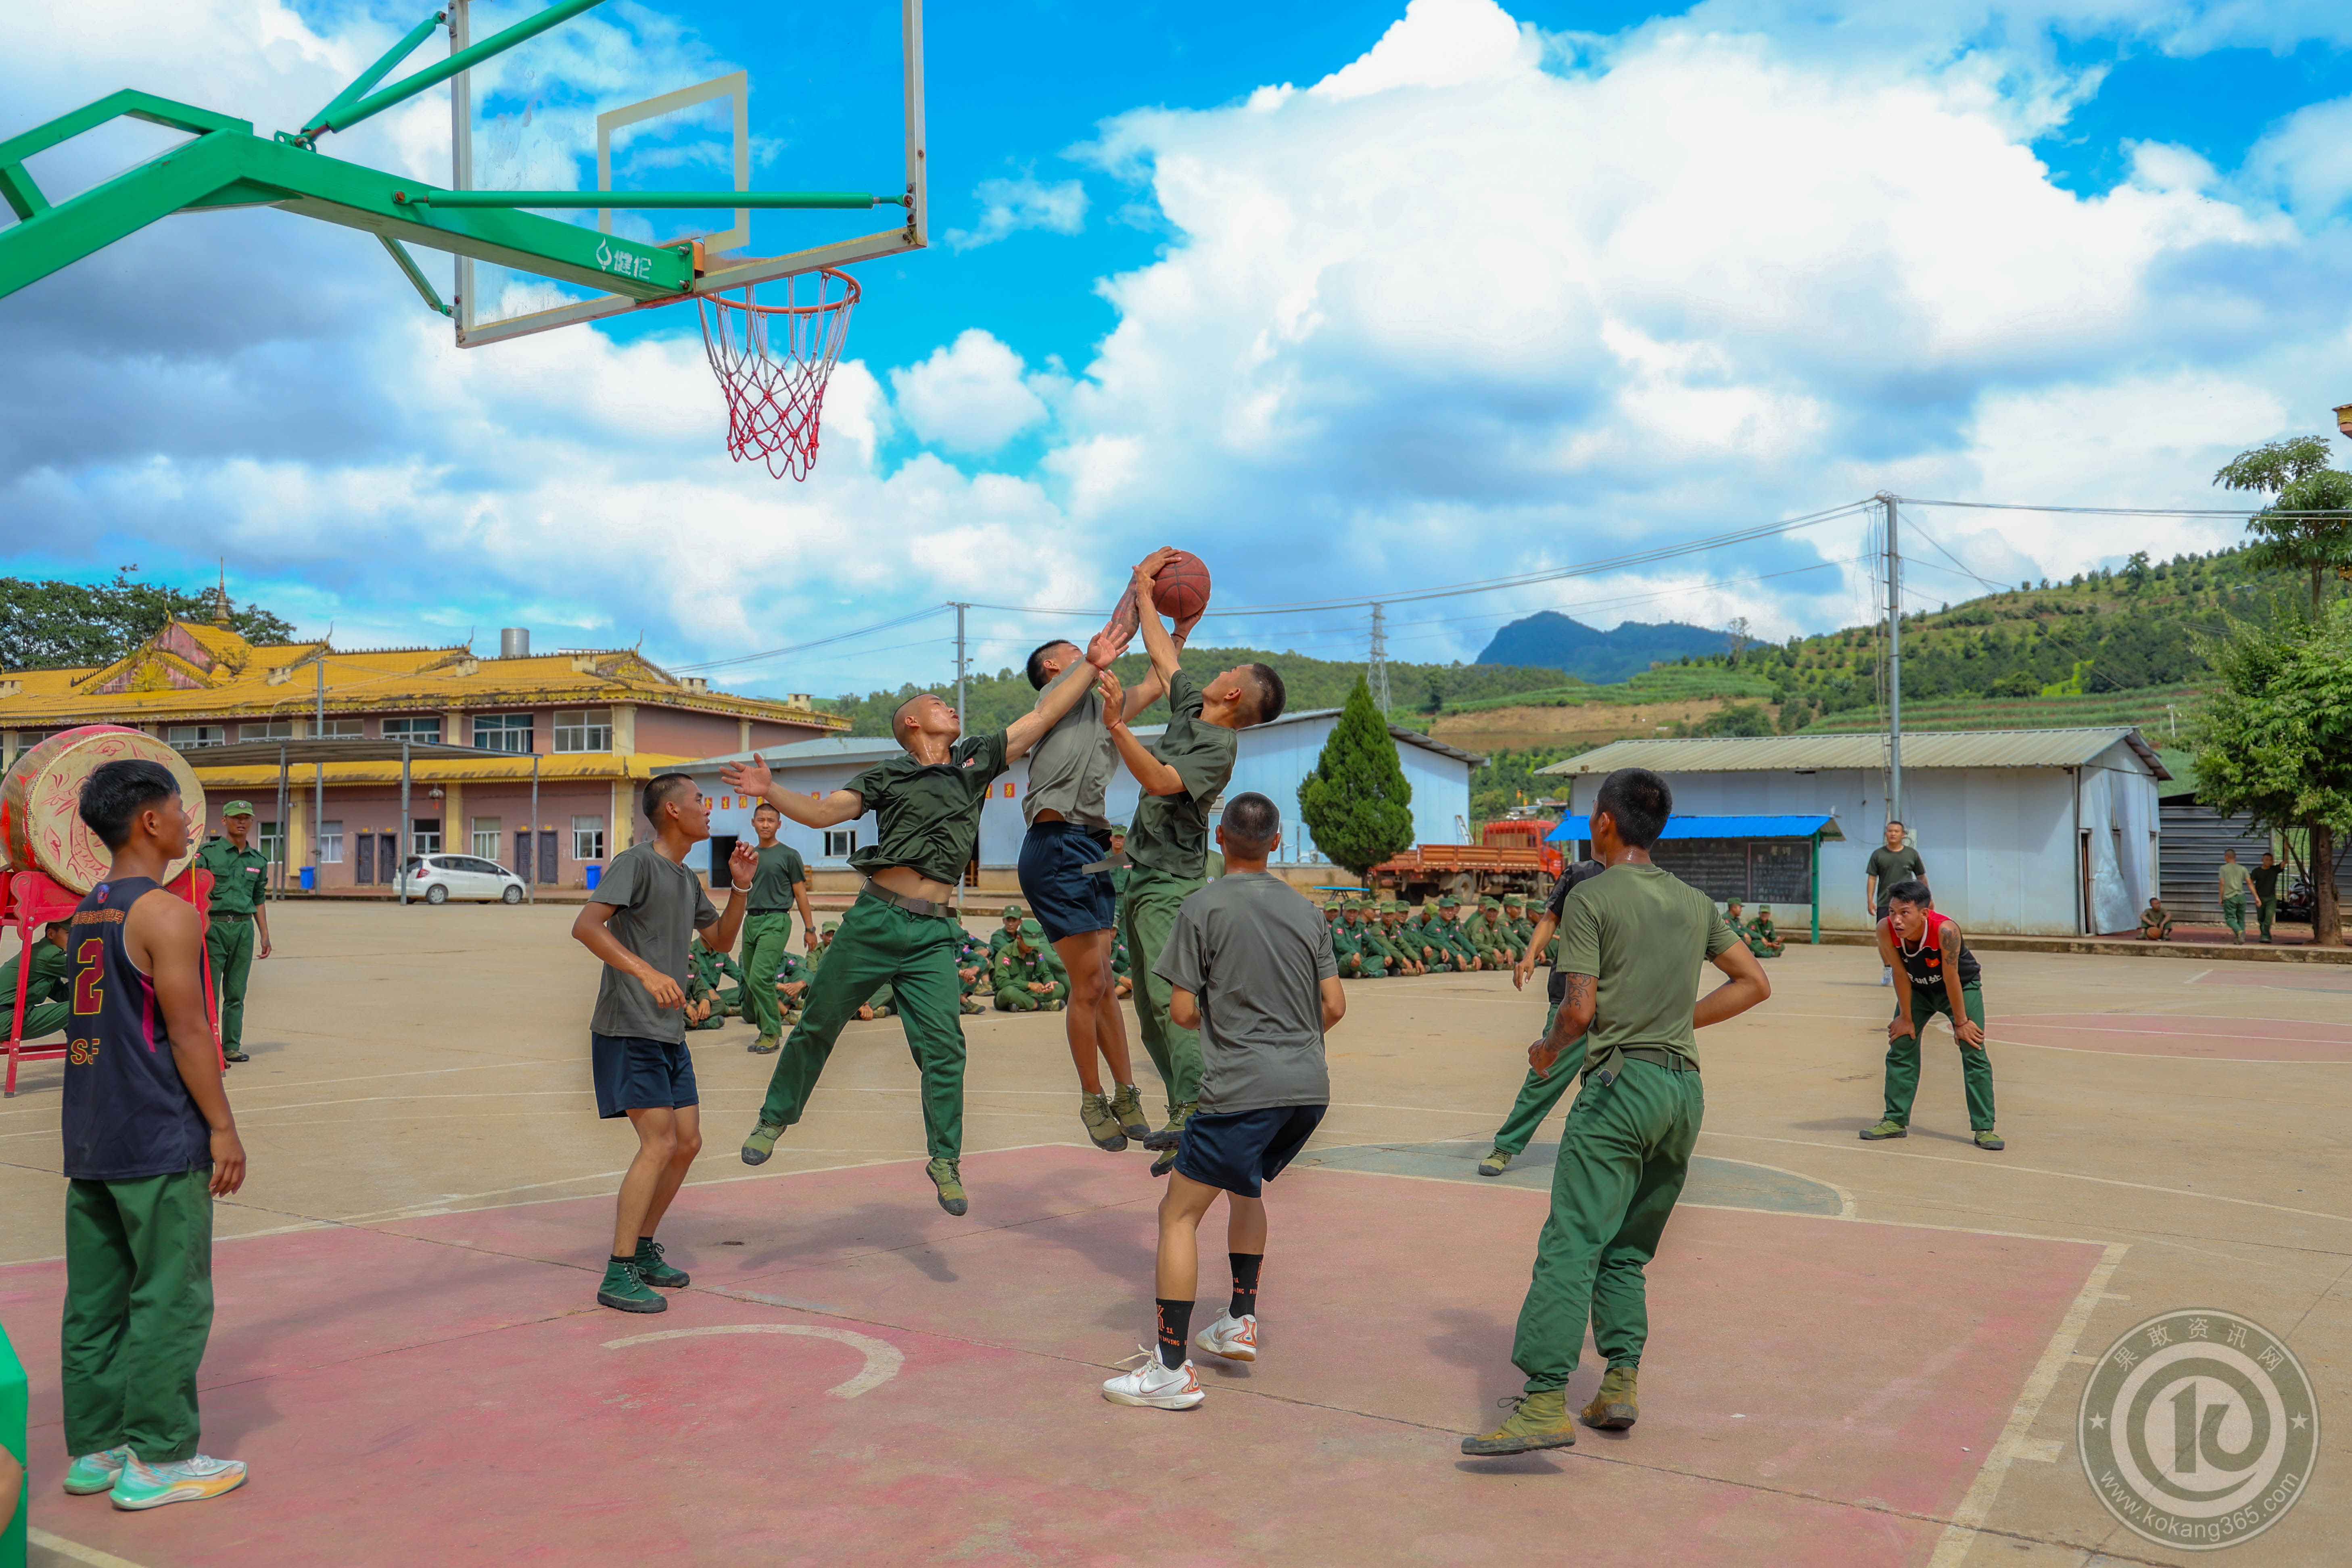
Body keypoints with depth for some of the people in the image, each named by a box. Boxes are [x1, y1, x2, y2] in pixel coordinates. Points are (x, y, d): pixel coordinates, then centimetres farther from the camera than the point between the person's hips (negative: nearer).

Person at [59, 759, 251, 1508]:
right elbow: (189, 1032, -17)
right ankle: (157, 1461, 4)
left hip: (90, 1139, 9)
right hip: (158, 1140, -9)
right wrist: (223, 1128, -12)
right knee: (170, 1301, -1)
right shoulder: (165, 914, -14)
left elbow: (103, 1026, 17)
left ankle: (94, 1449, 22)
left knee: (95, 1300, 13)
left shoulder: (85, 913, 13)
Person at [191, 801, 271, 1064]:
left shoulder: (259, 860, 14)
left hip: (244, 927, 4)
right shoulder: (208, 853, 1)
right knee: (209, 990, -4)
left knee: (236, 993, 7)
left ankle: (232, 1047, 13)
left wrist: (265, 935, 16)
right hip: (214, 926, -4)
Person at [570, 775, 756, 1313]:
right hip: (629, 1030, -9)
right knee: (659, 1144, -14)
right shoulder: (636, 863, -11)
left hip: (669, 1032, 9)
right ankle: (618, 1276, -7)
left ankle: (643, 1249, 25)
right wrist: (647, 972, -34)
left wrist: (740, 887, 8)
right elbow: (586, 926, -23)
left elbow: (720, 941, 23)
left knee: (687, 1143, 10)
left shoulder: (687, 880, 16)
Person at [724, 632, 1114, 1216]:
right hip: (874, 919, -1)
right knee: (817, 1025, 8)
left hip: (933, 934, 2)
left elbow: (1042, 716, 15)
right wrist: (769, 790, -13)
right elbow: (820, 812, 3)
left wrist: (1091, 665, 13)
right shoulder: (888, 776, 7)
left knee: (944, 1048, -4)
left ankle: (945, 1161, 9)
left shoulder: (977, 762, 14)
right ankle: (774, 1119, 28)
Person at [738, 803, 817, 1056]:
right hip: (751, 920, 6)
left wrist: (810, 928, -1)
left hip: (776, 921, -6)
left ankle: (771, 1035, -9)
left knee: (760, 977, -17)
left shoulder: (789, 855, 1)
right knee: (749, 978, 8)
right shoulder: (750, 855, 16)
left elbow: (800, 893, 1)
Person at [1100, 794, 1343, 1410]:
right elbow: (1334, 1006, 11)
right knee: (1247, 1189, 29)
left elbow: (1183, 1011, -5)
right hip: (1310, 1087, 7)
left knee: (1178, 1215, 2)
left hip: (1242, 1088, -6)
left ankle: (1172, 1369, 0)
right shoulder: (1305, 910, 11)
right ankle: (1241, 1322, 31)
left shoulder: (1204, 907, -4)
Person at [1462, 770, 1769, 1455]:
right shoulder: (1695, 902, 15)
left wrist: (1548, 1049, 10)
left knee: (1570, 1246, -10)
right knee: (1626, 1252, 15)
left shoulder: (1592, 897, -4)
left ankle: (1547, 1403, -15)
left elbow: (1581, 1012, -9)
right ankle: (1620, 1385, 9)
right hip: (1686, 1089, 7)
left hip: (1623, 1081, -7)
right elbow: (1755, 983, 19)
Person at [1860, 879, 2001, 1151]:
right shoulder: (1886, 929, -29)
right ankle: (1896, 1121, 13)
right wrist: (1906, 1019, -10)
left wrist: (1961, 1021, -17)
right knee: (1900, 1049, 2)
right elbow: (1900, 974, -17)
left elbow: (1951, 978, -28)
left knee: (1974, 1054, -9)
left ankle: (1983, 1129, -1)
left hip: (1961, 986, -3)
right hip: (1917, 989, 4)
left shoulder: (1946, 930, -39)